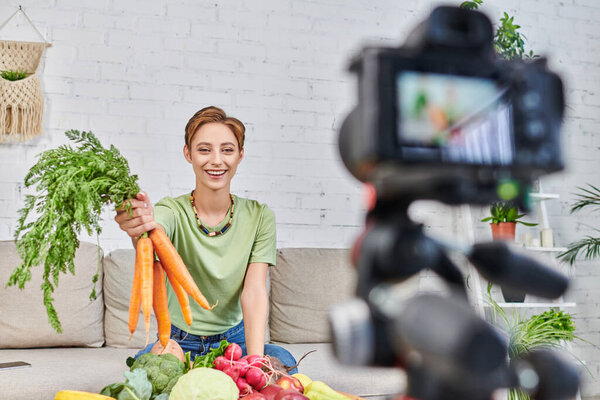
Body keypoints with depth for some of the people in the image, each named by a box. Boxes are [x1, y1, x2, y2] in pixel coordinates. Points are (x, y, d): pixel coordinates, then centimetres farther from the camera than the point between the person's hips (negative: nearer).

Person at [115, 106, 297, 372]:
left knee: (281, 360, -29)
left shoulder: (259, 217, -4)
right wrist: (140, 225, -63)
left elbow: (254, 292, -12)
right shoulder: (173, 211, -11)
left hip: (235, 340, 2)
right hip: (177, 342, -1)